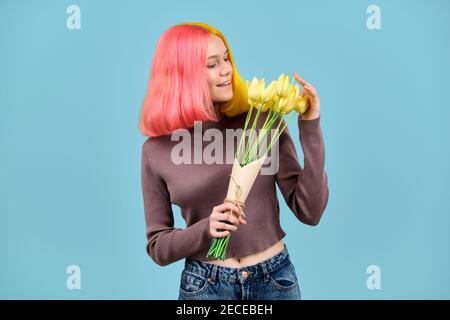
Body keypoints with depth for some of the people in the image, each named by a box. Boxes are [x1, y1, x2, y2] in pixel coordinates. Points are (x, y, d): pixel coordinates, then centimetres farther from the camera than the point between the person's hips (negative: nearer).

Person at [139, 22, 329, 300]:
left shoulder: (263, 121, -8)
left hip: (276, 279, 1)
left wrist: (311, 129, -16)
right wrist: (205, 230, -19)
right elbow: (158, 247, -1)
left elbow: (310, 212, -9)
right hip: (203, 285, 0)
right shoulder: (157, 150, -7)